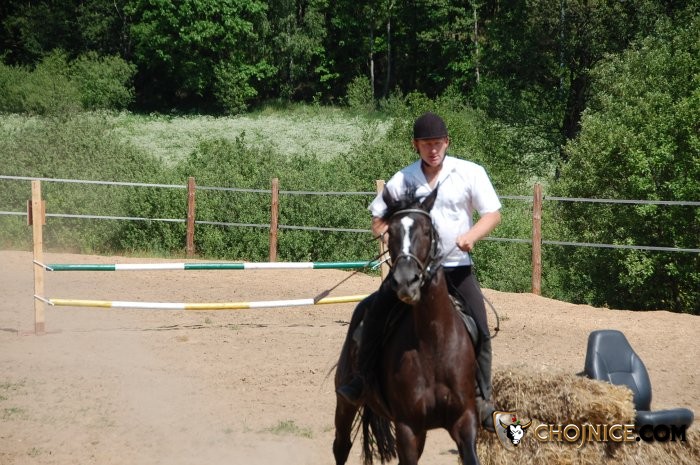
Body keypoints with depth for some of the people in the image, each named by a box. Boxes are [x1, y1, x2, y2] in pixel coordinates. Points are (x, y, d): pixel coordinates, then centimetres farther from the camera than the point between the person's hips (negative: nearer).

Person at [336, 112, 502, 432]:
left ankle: (483, 401, -1)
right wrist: (387, 233, -12)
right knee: (376, 309, -18)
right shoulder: (402, 180, 4)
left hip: (457, 266, -1)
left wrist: (472, 235, -20)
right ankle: (363, 381, -9)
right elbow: (378, 220, 11)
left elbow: (493, 214, -1)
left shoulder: (470, 173, 0)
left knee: (481, 329, -12)